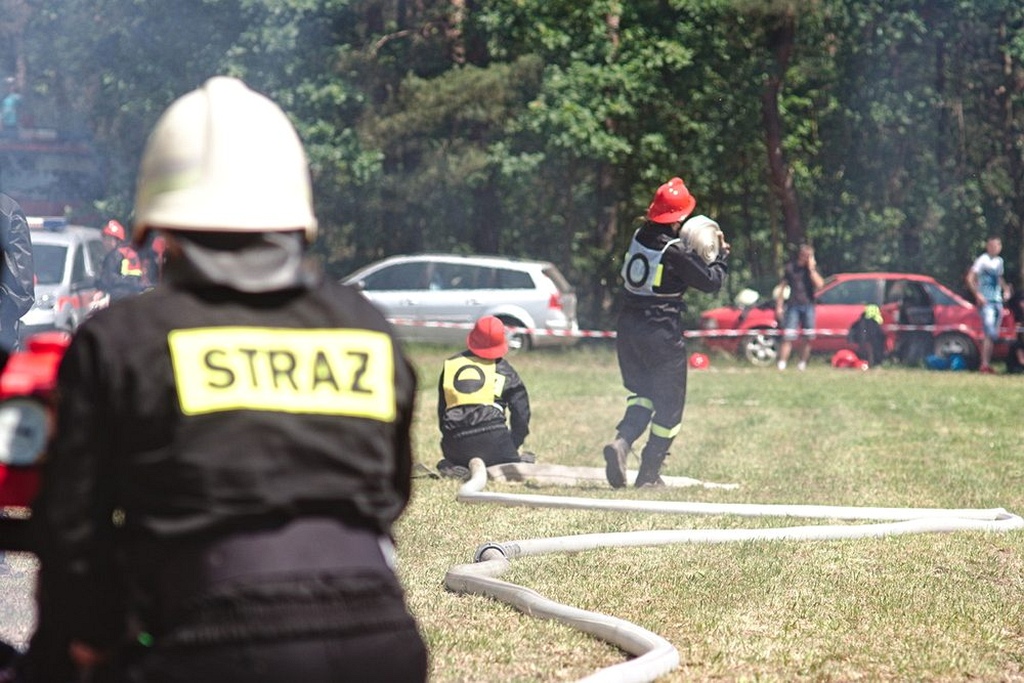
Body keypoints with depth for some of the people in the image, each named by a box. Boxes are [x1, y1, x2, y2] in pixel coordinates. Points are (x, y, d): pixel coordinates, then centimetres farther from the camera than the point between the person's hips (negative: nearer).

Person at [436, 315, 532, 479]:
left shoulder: (450, 365, 17)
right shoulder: (503, 370, 8)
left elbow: (441, 410, 21)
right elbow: (521, 411, 8)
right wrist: (514, 445, 18)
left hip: (455, 446, 3)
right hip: (493, 439, -3)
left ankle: (452, 467, -4)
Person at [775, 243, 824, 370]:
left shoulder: (813, 269, 8)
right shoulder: (790, 268, 4)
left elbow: (819, 284, -7)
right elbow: (781, 287, 5)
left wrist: (811, 269, -9)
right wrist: (779, 306, 0)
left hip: (808, 306, 2)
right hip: (793, 306, -2)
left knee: (807, 338, 3)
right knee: (788, 337, -10)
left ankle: (802, 365, 12)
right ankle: (781, 365, -12)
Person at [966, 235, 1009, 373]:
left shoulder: (999, 261, 14)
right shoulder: (982, 260, -10)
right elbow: (970, 279, -15)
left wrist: (1005, 289, 12)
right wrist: (978, 295, -22)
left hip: (997, 301, 8)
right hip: (986, 301, -8)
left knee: (993, 334, 8)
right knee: (989, 333, -16)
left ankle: (987, 363, 13)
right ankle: (984, 364, -16)